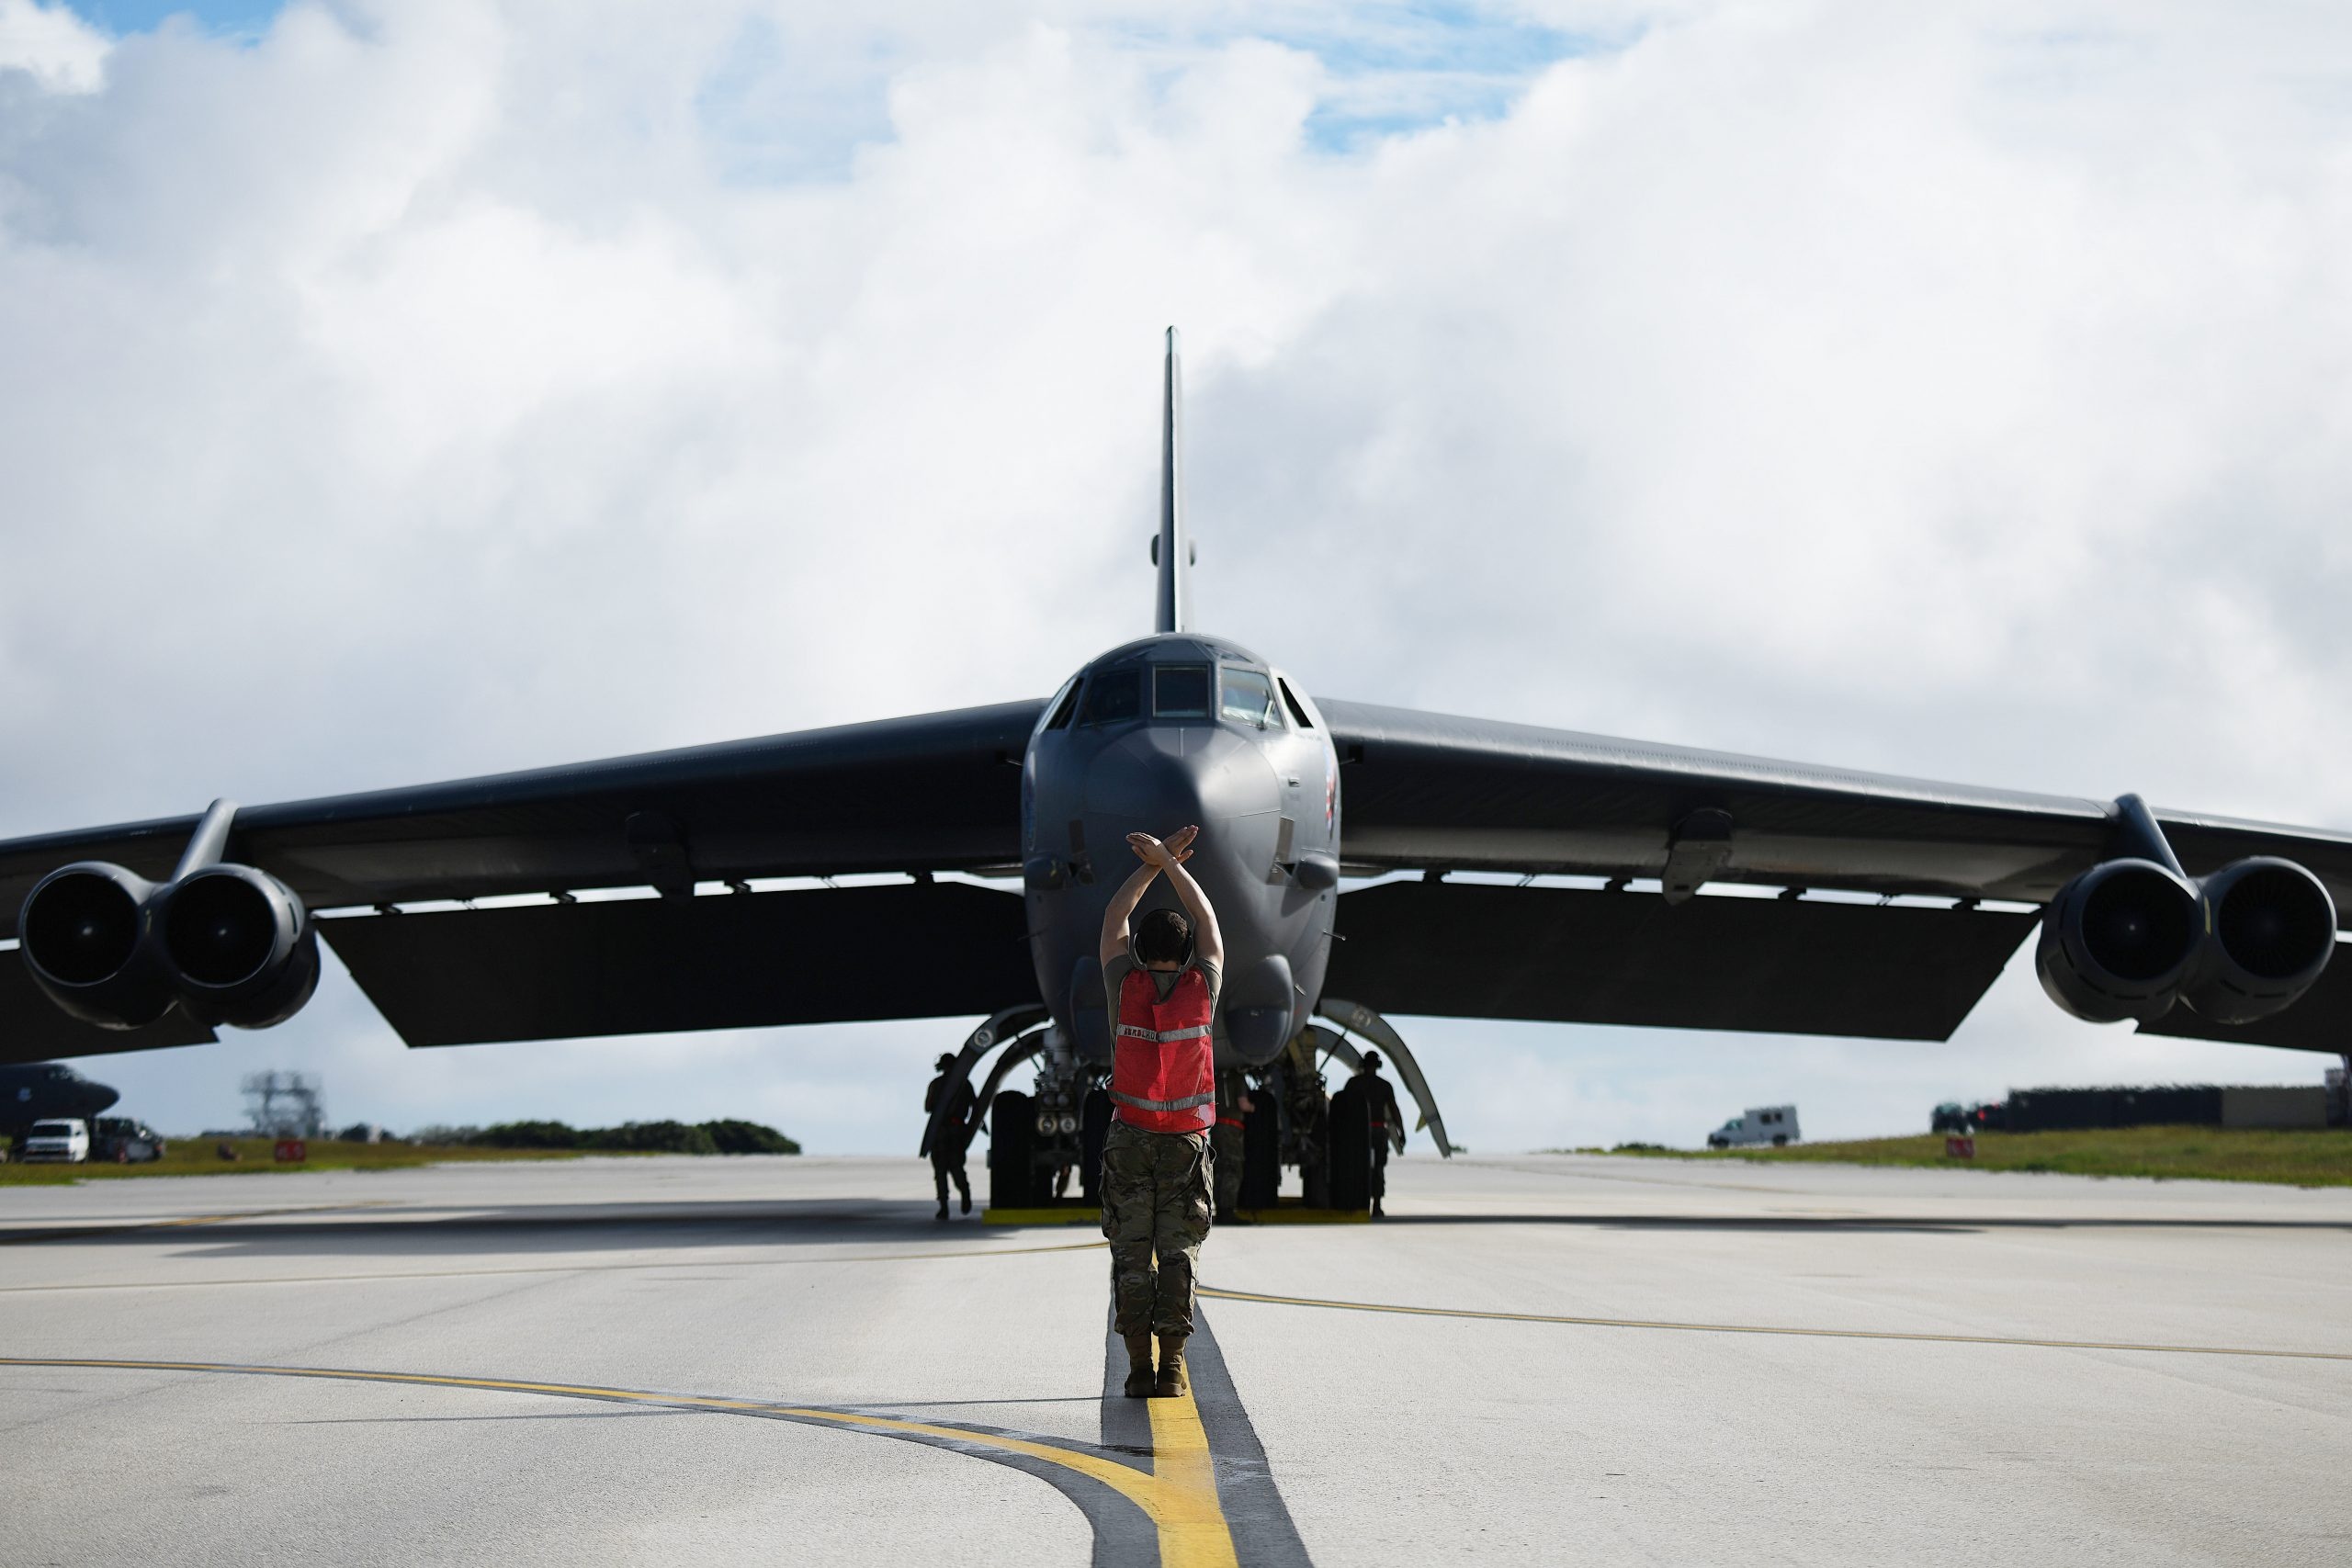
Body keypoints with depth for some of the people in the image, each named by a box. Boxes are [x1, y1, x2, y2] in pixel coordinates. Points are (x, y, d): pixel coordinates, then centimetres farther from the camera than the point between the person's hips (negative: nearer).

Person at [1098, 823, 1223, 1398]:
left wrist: (1154, 864, 18)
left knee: (1131, 1250, 2)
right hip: (1187, 1141, 0)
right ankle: (1172, 1367, -5)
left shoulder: (1126, 986, -2)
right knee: (1178, 1249, 2)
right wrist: (1166, 863, 19)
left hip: (1130, 1138, 0)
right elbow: (1207, 920, 14)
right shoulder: (1202, 987, -2)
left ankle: (1140, 1368, -2)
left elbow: (1114, 919, 14)